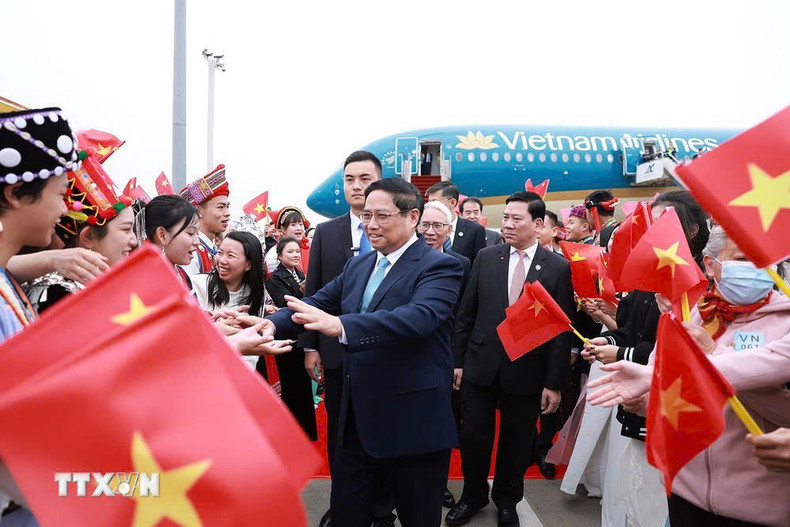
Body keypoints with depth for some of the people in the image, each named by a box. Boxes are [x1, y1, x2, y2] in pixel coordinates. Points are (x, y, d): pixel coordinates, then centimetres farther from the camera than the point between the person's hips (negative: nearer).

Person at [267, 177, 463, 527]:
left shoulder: (439, 267, -13)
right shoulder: (357, 266, 10)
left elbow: (420, 316, -30)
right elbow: (318, 303, 6)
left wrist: (340, 325, -42)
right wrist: (272, 323, -14)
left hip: (413, 426, -6)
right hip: (356, 421, 6)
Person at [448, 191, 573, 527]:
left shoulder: (558, 268, -5)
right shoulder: (486, 258, 0)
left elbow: (562, 330, -5)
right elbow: (465, 314, 4)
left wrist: (554, 383, -6)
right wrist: (458, 360, 2)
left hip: (525, 373, -1)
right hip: (480, 367, 1)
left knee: (516, 443, 14)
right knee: (473, 437, 11)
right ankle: (473, 496, 36)